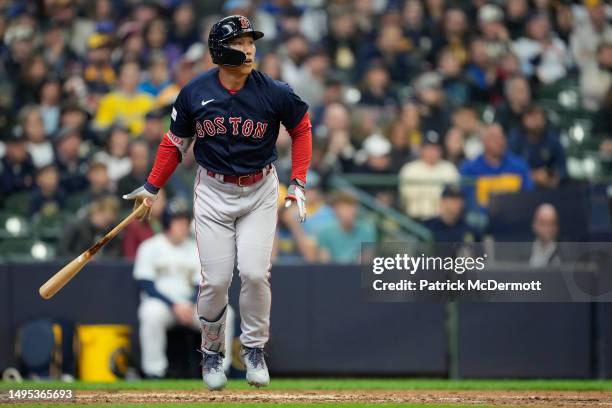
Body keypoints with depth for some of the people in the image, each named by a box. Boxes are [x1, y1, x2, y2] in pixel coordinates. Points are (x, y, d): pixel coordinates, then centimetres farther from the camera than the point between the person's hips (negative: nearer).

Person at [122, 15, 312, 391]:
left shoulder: (274, 93, -13)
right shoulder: (194, 93, -10)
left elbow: (302, 128, 3)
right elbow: (176, 141, 4)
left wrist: (298, 183, -2)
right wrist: (152, 187, 0)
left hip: (260, 193, 0)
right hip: (213, 192, 0)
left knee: (255, 274, -11)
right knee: (216, 280, -4)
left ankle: (254, 349, 11)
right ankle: (212, 352, 19)